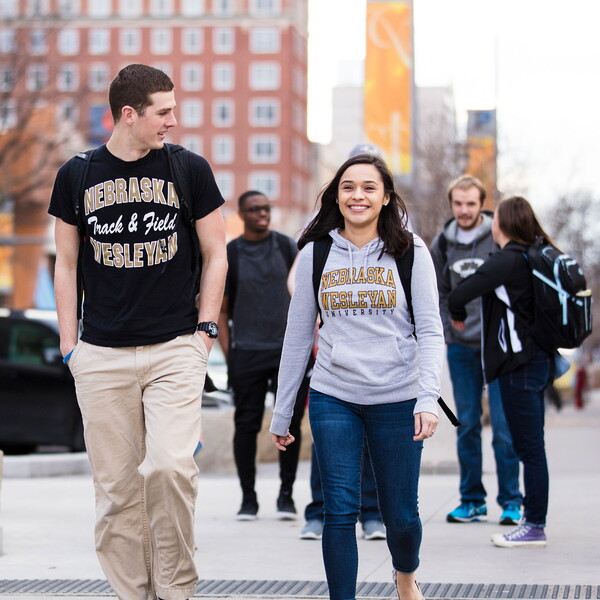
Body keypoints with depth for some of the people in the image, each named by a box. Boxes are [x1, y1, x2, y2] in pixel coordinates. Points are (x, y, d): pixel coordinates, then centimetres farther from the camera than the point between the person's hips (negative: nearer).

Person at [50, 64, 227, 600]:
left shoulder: (190, 169, 3)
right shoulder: (77, 175, 5)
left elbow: (215, 255, 10)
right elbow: (67, 264, 12)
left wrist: (205, 329, 2)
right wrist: (69, 345, 7)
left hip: (176, 349, -1)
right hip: (101, 355, 1)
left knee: (171, 466, -16)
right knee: (116, 485, 3)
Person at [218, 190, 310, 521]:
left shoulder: (287, 247, 7)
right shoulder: (229, 255, 5)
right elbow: (221, 311, 7)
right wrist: (228, 354, -2)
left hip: (289, 350, 0)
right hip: (247, 353, 0)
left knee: (290, 422, -1)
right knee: (246, 425, 1)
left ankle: (286, 494, 12)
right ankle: (248, 497, 11)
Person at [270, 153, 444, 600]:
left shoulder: (409, 252, 1)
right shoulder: (316, 253, 5)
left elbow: (431, 331, -2)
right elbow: (298, 336, 10)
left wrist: (428, 399, -16)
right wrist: (282, 412, 10)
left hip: (397, 400, -1)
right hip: (333, 399, 1)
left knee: (401, 514, 8)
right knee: (340, 511, -7)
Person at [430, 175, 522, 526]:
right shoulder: (443, 244, 5)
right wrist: (445, 331, 6)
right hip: (461, 347, 4)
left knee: (503, 424, -4)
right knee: (467, 425, 8)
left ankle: (511, 501, 5)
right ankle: (472, 500, 15)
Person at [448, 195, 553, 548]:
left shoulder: (507, 261, -15)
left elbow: (458, 296, -20)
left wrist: (458, 316, 1)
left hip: (519, 364, -9)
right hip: (538, 359, 9)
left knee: (530, 447, -5)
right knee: (531, 446, 12)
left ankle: (535, 527, -1)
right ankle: (535, 523, 16)